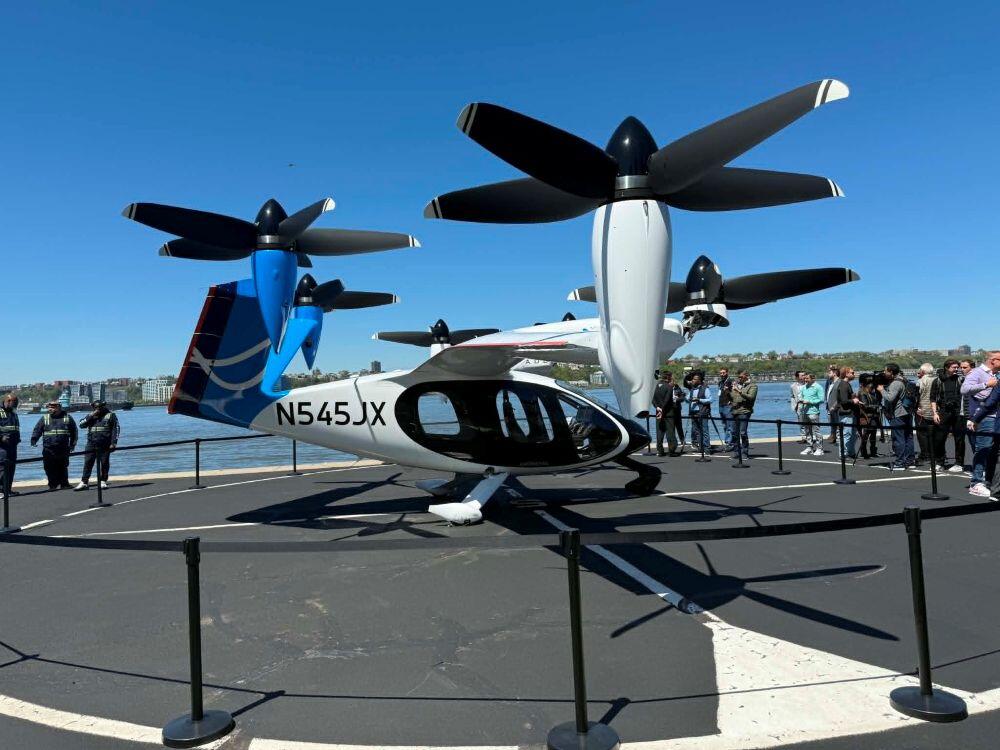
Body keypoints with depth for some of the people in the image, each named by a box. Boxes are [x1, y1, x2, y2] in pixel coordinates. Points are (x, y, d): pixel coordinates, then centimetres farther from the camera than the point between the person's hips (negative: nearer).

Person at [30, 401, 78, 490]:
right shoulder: (44, 419, 8)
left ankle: (64, 484, 14)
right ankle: (53, 485, 9)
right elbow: (37, 430, 6)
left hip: (63, 449, -1)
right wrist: (33, 440, -9)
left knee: (63, 467, 5)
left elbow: (74, 432, 11)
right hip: (48, 449, 1)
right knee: (50, 468, 0)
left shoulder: (67, 418, 6)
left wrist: (73, 444, 8)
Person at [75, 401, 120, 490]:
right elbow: (81, 424, 2)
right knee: (87, 463, 1)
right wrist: (91, 416, -9)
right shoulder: (91, 415, 13)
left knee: (104, 463, 3)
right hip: (91, 444, 3)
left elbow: (116, 428, -1)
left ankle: (103, 481, 13)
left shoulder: (110, 415, 2)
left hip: (105, 445, -3)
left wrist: (114, 442, -7)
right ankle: (84, 482, 5)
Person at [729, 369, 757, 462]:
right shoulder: (736, 384, 20)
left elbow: (751, 397, -15)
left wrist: (740, 391, -22)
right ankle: (737, 453, 17)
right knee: (734, 433, 8)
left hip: (744, 412, -6)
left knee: (743, 433, -10)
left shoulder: (752, 386, 1)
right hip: (734, 412, 6)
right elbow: (731, 397, 24)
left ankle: (745, 454, -2)